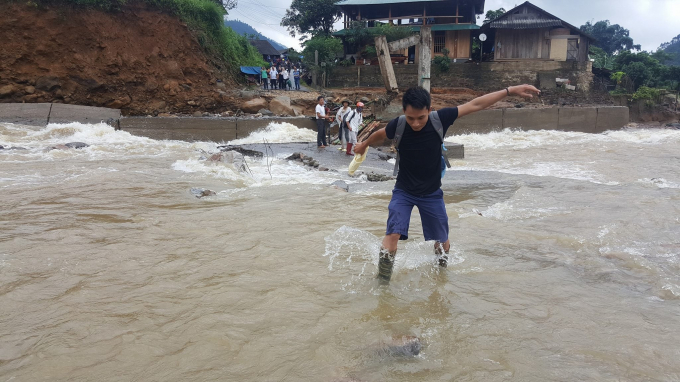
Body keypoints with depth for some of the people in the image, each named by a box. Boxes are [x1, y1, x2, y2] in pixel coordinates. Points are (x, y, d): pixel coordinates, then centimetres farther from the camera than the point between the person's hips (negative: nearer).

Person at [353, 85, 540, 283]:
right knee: (392, 234, -22)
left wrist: (510, 90, -9)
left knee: (443, 242, 14)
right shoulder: (397, 125, -19)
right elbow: (380, 134, 5)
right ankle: (382, 282, -7)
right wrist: (364, 145, 25)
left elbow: (475, 104, -11)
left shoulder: (439, 119, -19)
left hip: (432, 193, 1)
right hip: (403, 192, -1)